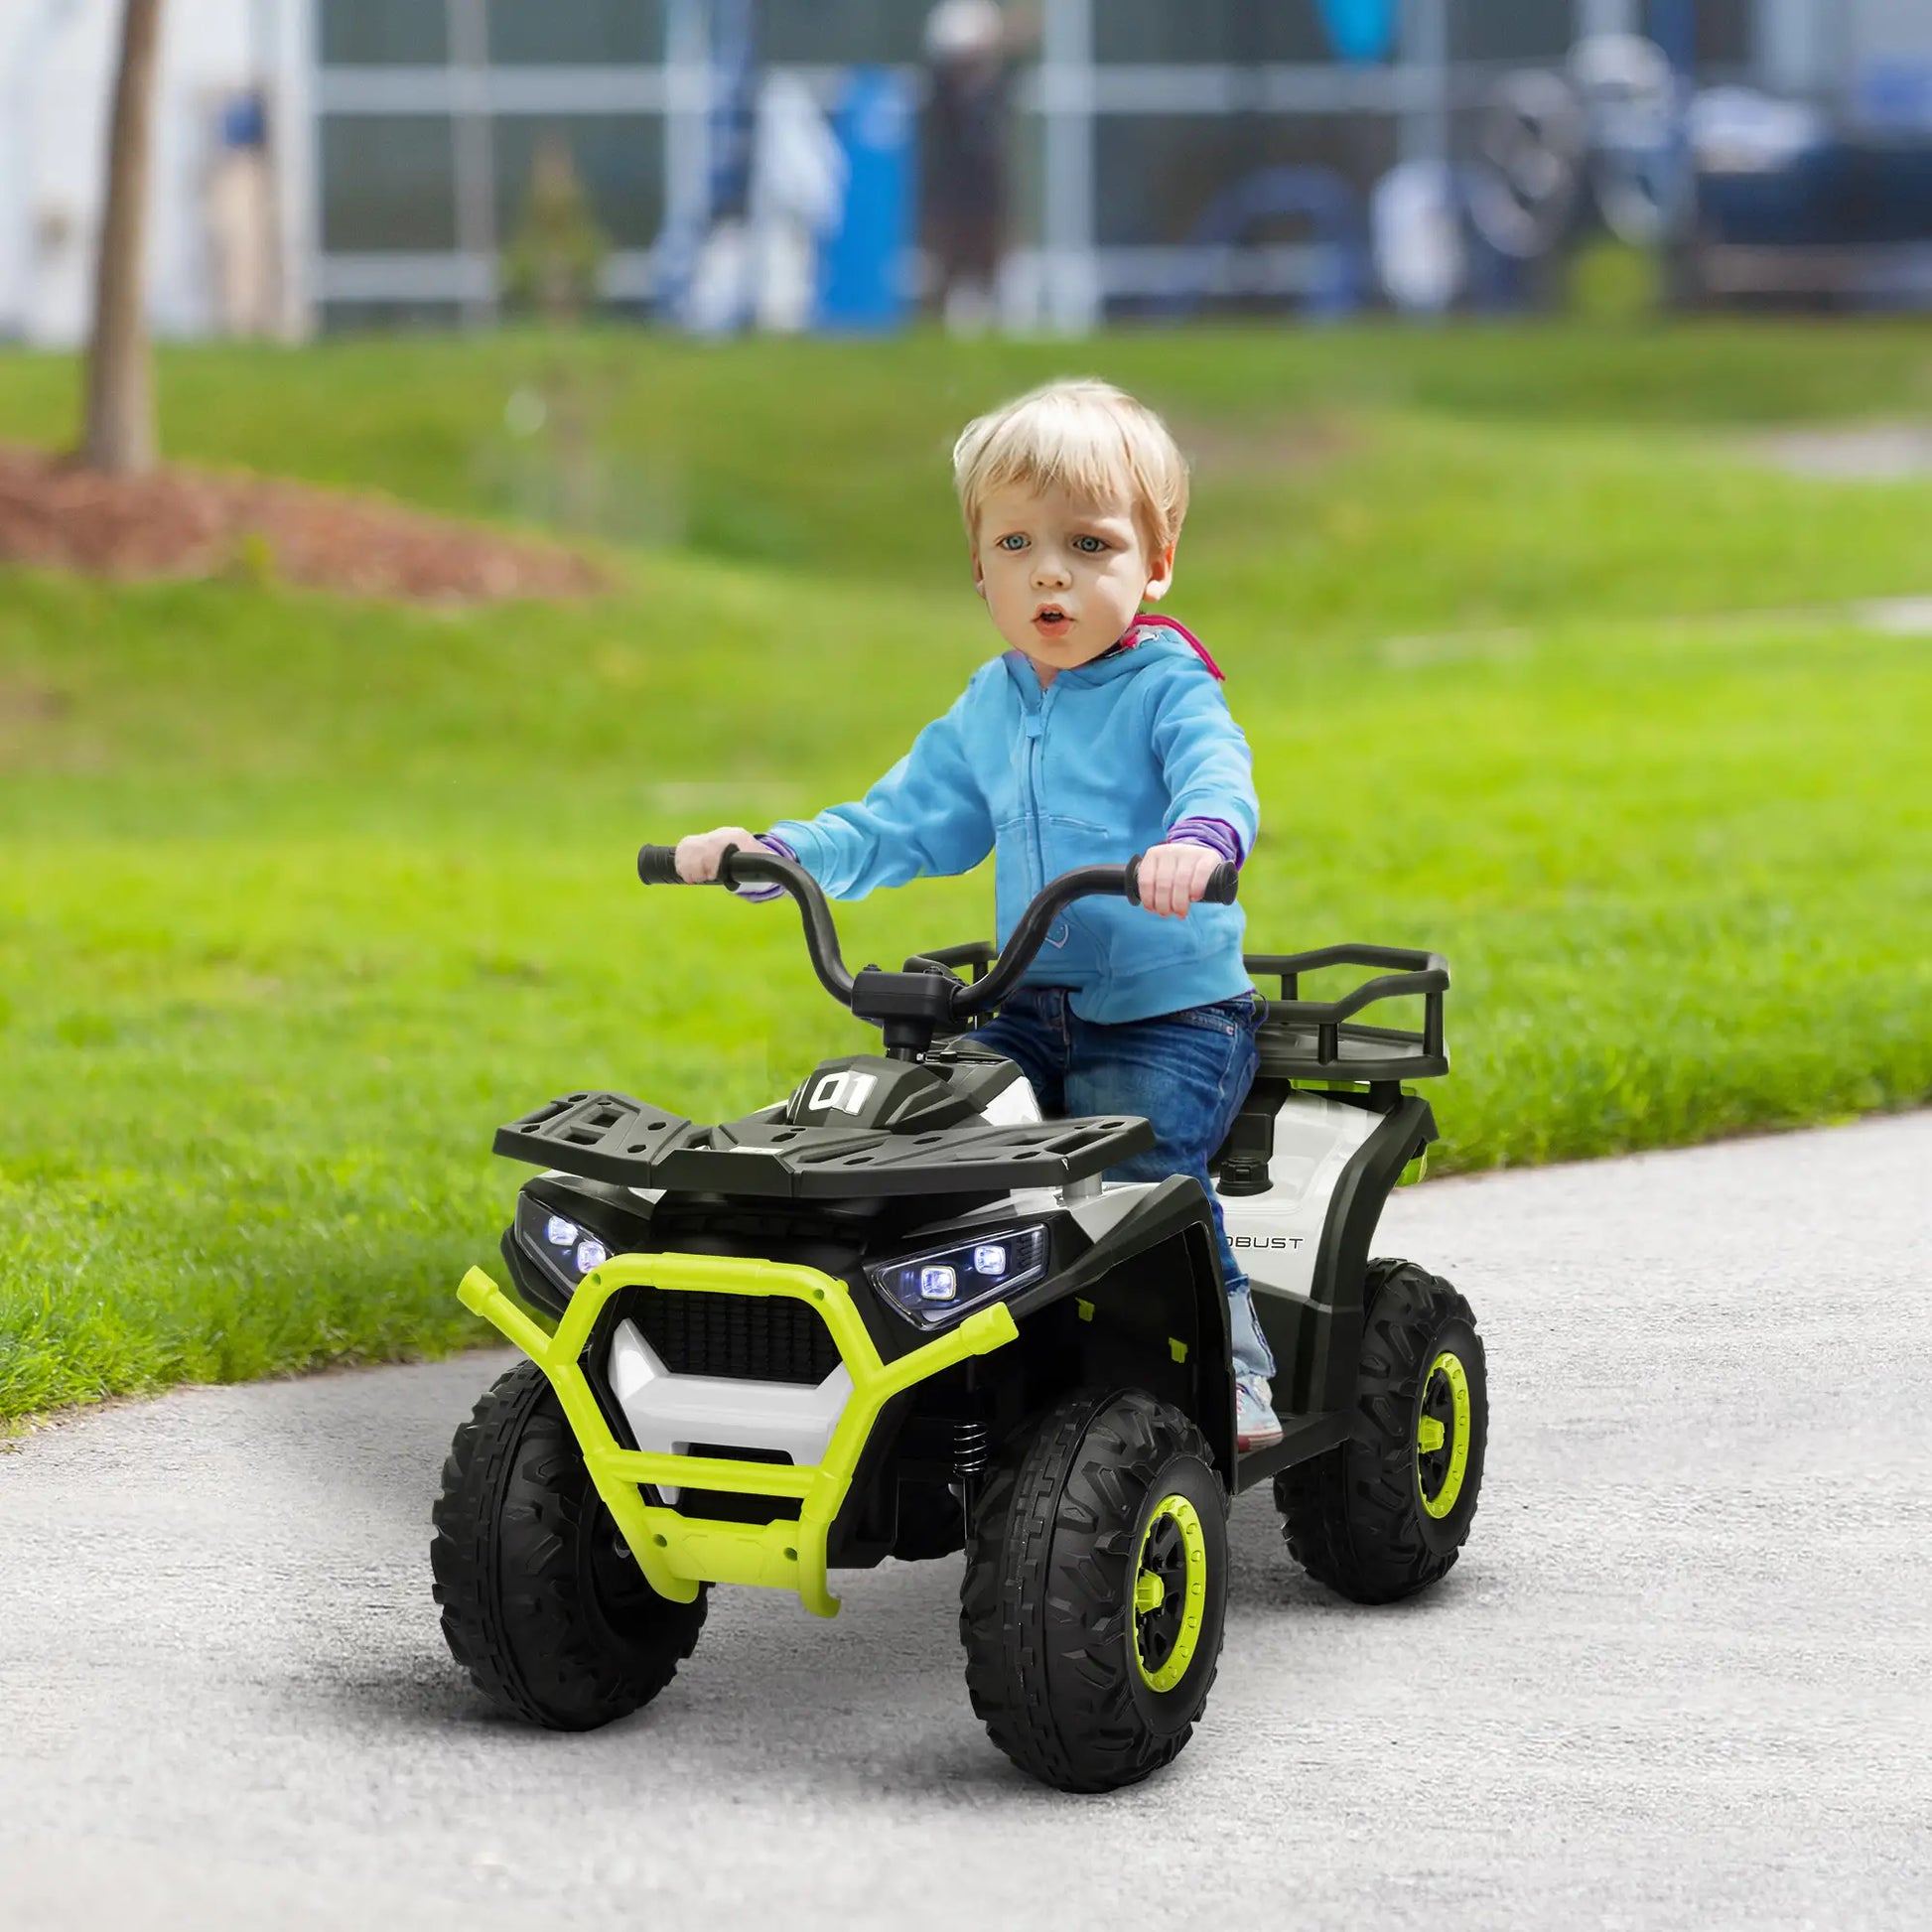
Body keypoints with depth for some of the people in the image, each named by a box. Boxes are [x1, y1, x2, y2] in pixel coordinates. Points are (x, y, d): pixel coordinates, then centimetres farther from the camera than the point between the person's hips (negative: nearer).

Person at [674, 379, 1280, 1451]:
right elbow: (900, 827, 18)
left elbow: (1216, 772, -26)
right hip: (1032, 1012, 6)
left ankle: (1234, 1365, -11)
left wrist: (1198, 840, -50)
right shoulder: (988, 711, 13)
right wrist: (777, 853, 3)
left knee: (1142, 1172, -26)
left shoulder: (1167, 687, -6)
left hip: (1172, 1012, -6)